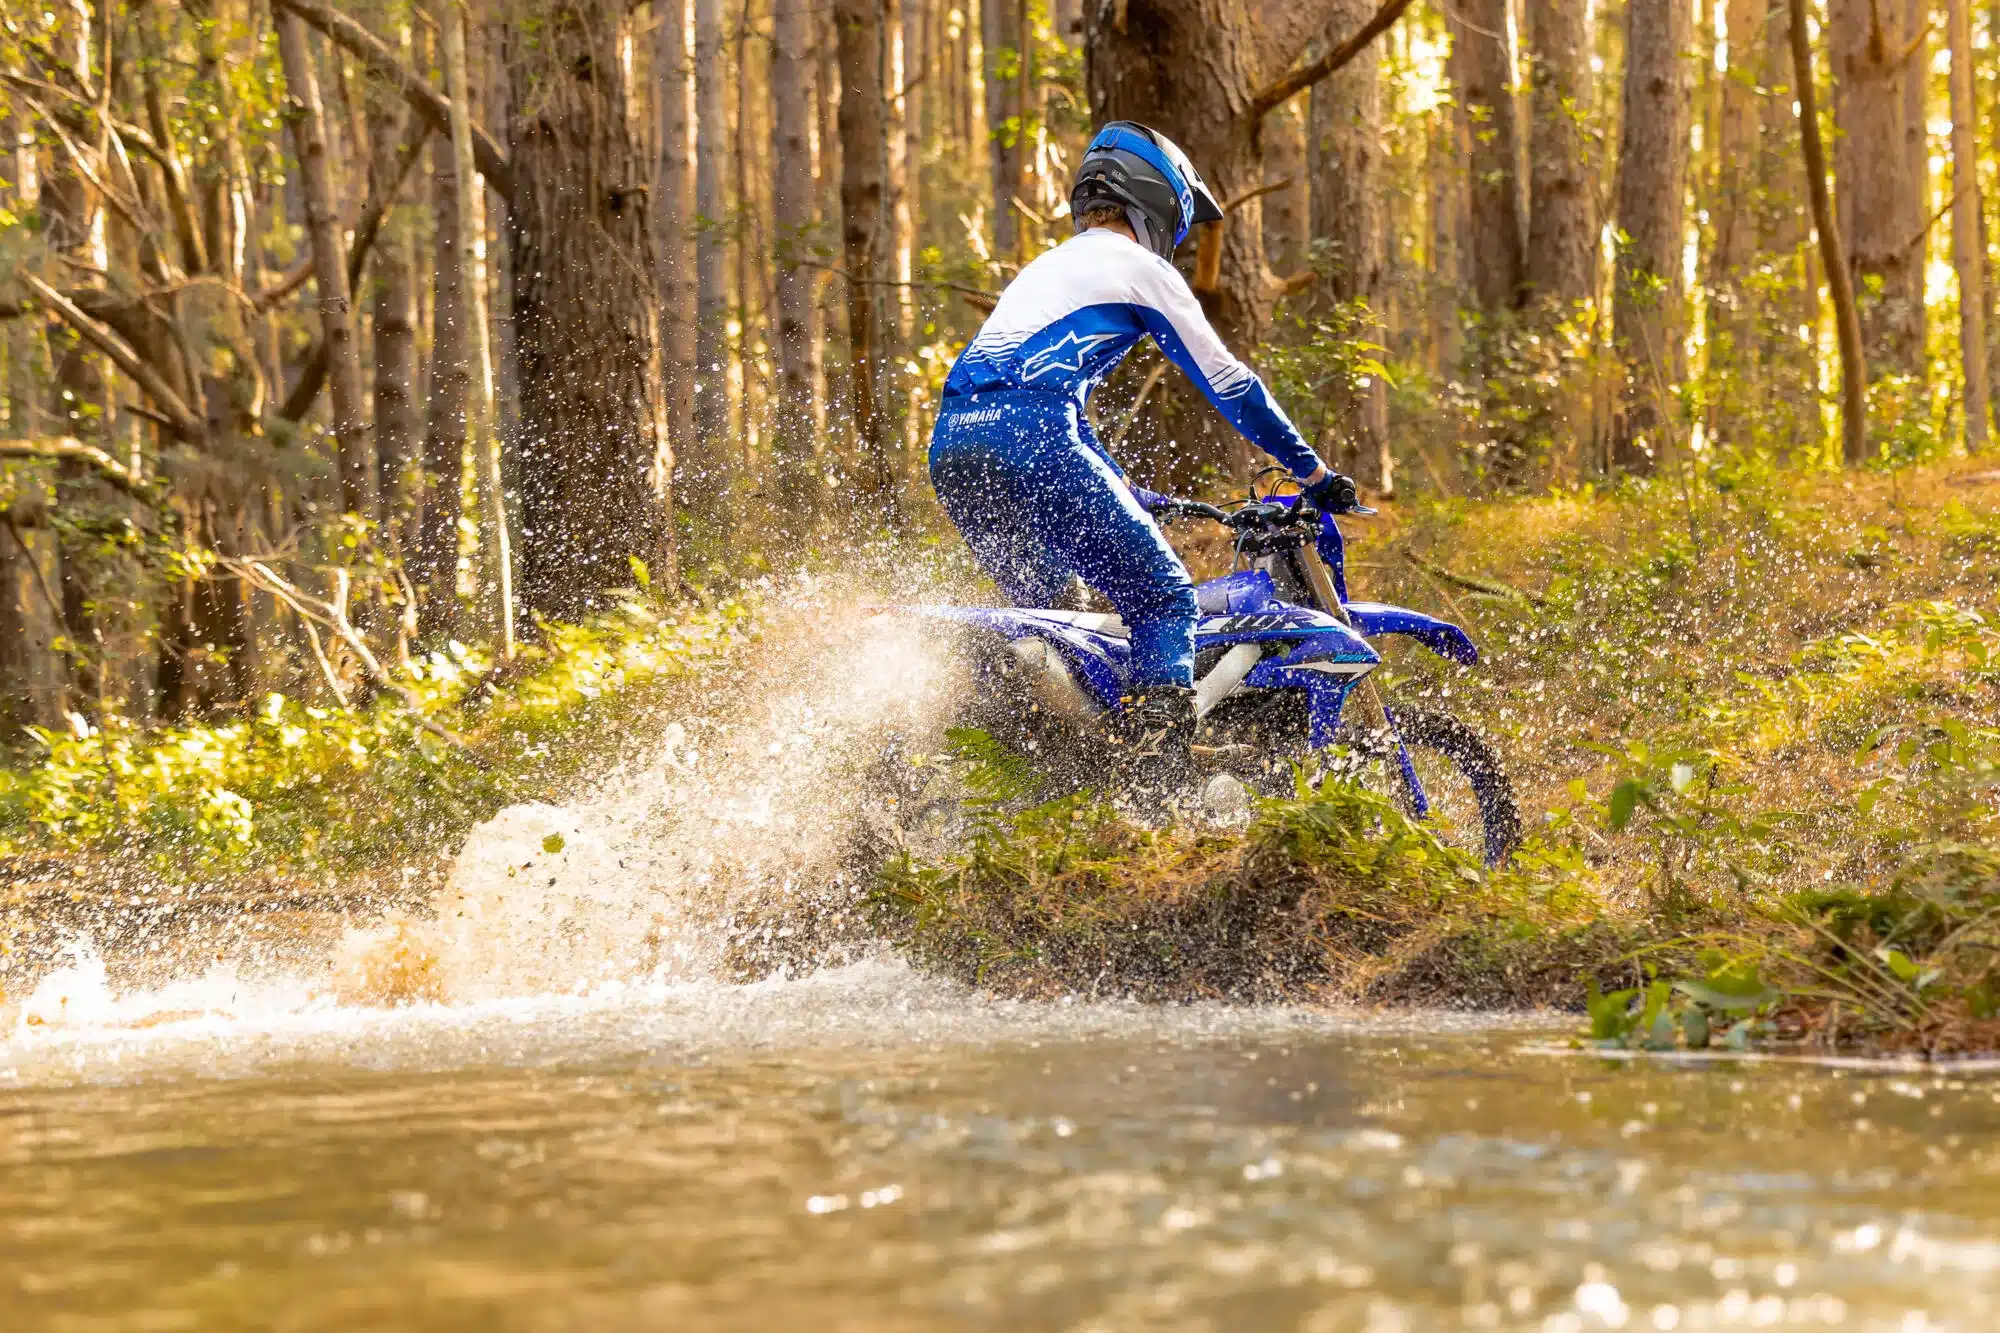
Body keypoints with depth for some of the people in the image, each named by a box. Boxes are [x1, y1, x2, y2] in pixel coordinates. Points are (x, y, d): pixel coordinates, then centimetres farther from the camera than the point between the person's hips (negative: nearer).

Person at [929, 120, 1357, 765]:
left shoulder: (1049, 266, 34)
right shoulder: (1140, 268, 10)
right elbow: (1226, 380, 12)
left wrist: (1127, 491, 47)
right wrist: (1313, 470, 20)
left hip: (951, 445, 8)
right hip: (1029, 442, -8)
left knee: (1047, 607, 27)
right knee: (1164, 599, -4)